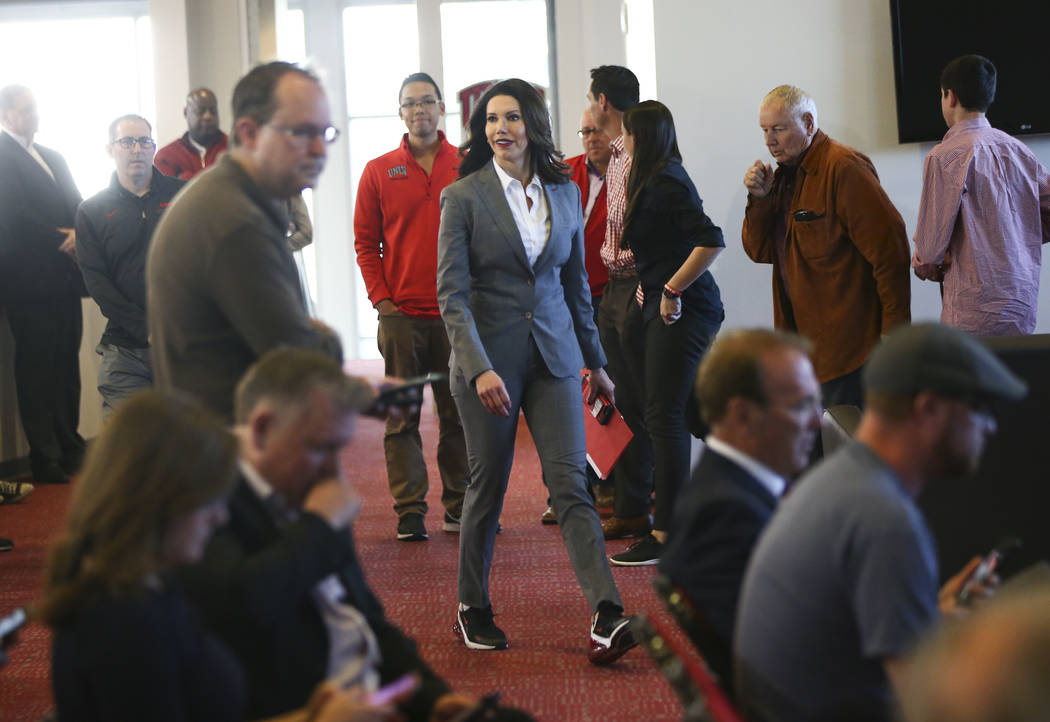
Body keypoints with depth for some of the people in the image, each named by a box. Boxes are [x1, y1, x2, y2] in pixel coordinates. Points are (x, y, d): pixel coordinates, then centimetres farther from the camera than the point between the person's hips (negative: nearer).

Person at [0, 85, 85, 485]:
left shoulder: (53, 158, 20)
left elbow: (78, 207, 14)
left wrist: (79, 234, -7)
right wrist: (63, 242, -11)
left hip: (65, 277, 7)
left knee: (67, 363, 8)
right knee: (37, 366, -4)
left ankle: (70, 449, 15)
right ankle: (46, 461, -1)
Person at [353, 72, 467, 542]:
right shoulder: (378, 171, 5)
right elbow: (365, 242, 6)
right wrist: (381, 298, -3)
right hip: (401, 314, 0)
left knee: (459, 414, 6)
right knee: (403, 417, 2)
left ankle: (460, 507, 16)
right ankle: (409, 512, 8)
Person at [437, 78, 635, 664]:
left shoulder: (565, 193, 7)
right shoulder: (463, 197, -5)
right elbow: (452, 295, -11)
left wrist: (596, 361, 19)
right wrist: (480, 369, -23)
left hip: (554, 355, 3)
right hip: (489, 357, -3)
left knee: (570, 480, -6)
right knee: (488, 485, 6)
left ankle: (608, 615, -15)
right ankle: (473, 608, 23)